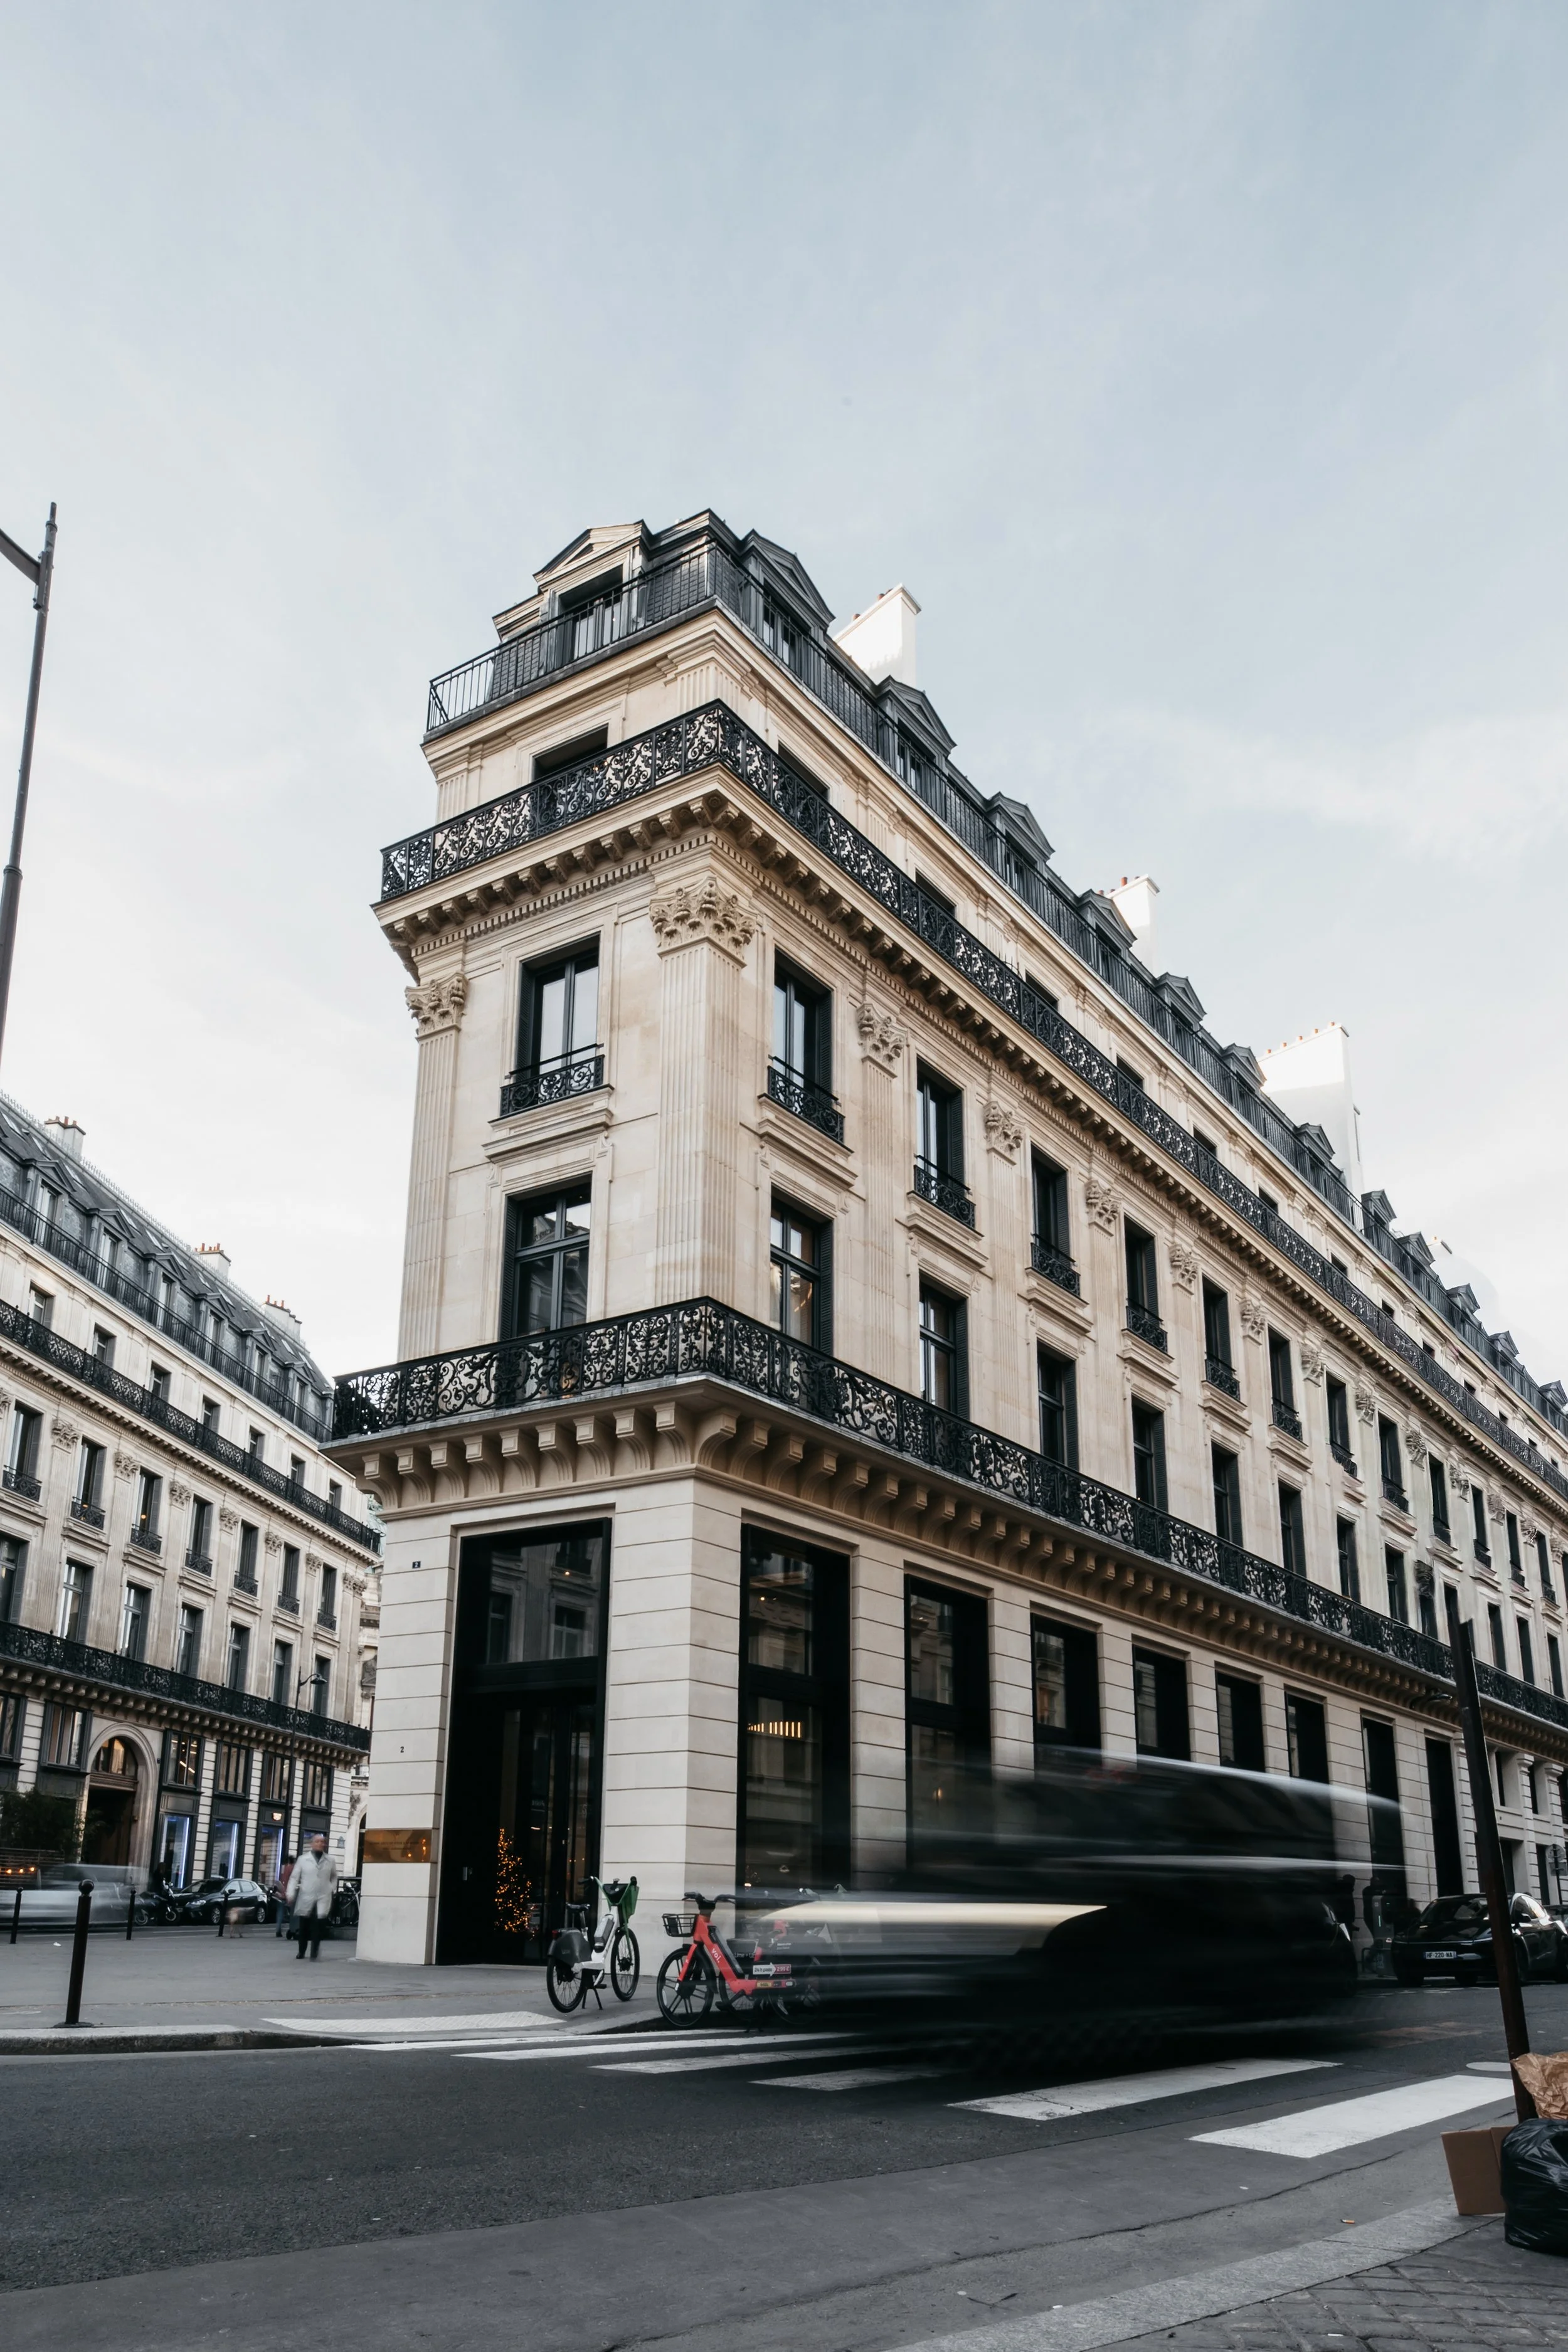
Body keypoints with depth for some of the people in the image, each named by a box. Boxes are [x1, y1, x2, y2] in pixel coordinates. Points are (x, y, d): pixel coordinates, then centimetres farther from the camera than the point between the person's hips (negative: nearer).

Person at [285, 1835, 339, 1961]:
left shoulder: (331, 1860, 9)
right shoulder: (303, 1859, 3)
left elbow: (334, 1877, 20)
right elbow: (294, 1877, 1)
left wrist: (333, 1890, 7)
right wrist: (291, 1894, -7)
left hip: (323, 1898, 0)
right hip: (306, 1898, 0)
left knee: (318, 1925, -15)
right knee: (303, 1927, 7)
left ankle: (315, 1952, -10)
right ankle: (301, 1952, 25)